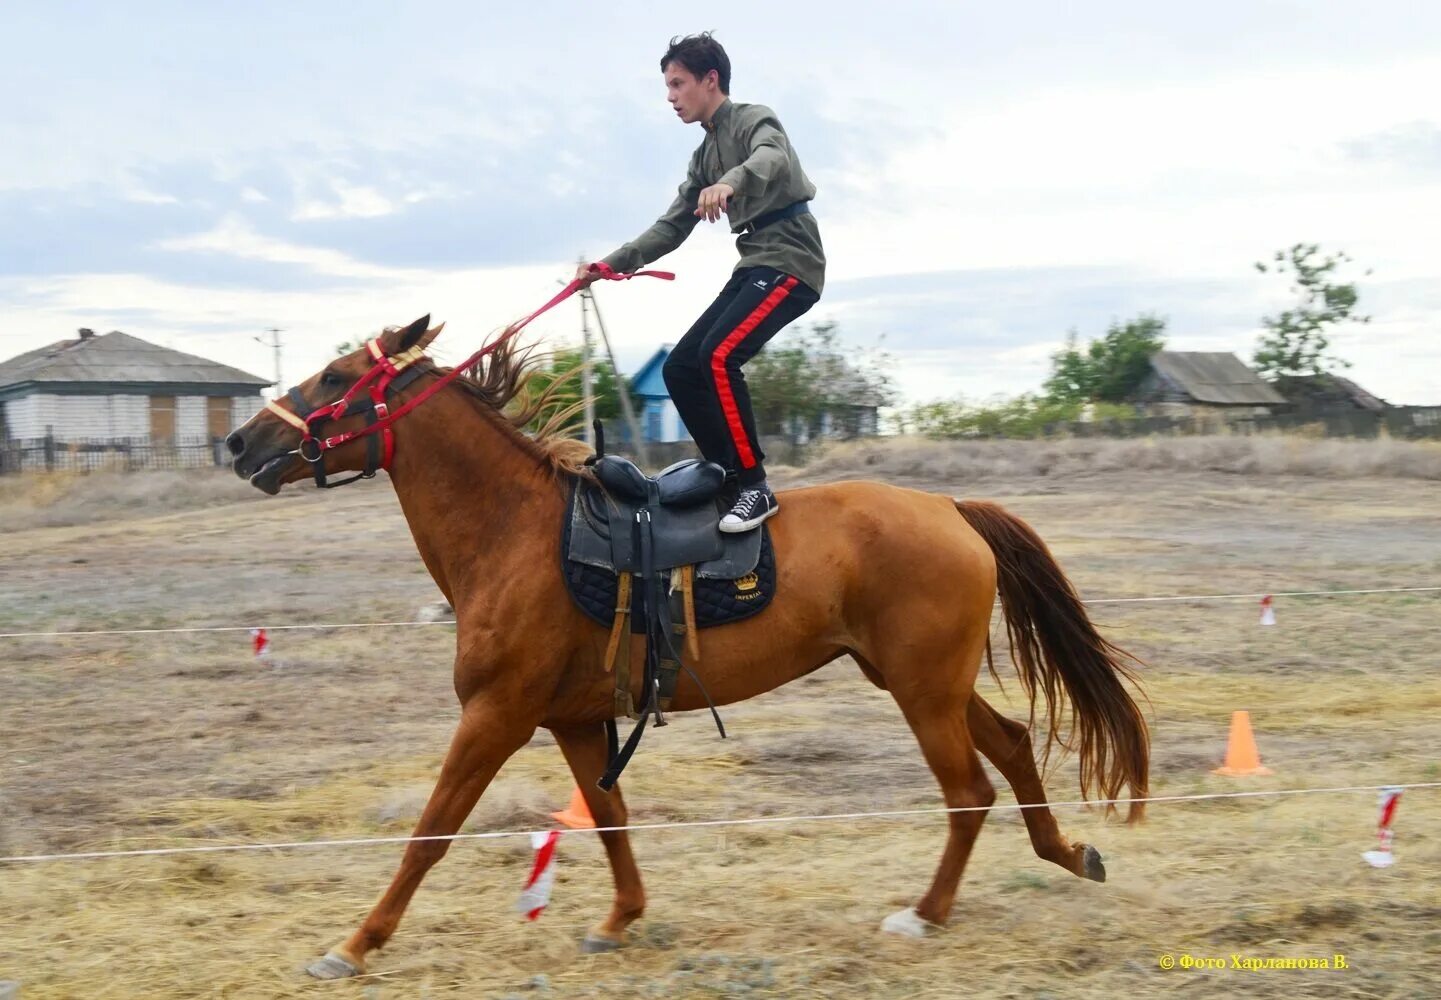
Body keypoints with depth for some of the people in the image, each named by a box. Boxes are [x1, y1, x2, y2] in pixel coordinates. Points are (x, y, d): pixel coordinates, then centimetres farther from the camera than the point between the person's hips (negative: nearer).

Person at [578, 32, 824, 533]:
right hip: (752, 267, 9)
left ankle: (755, 488, -21)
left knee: (718, 356, -26)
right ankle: (732, 478, 6)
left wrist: (730, 182, -50)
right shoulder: (704, 157, 20)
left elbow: (774, 158, -29)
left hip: (790, 261, -9)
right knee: (679, 369, 2)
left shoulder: (754, 119, -5)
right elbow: (671, 228, 21)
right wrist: (612, 264, 10)